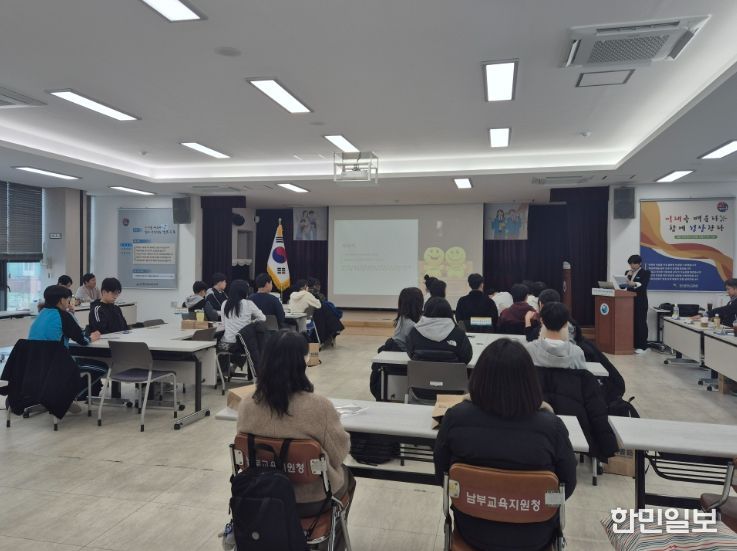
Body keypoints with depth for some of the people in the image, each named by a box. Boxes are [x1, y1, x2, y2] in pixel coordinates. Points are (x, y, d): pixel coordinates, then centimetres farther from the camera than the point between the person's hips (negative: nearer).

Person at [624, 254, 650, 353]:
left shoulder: (645, 273, -1)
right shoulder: (627, 272, 16)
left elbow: (643, 286, -15)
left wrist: (634, 284, -33)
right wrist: (627, 276, -4)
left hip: (640, 302, -5)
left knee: (640, 323, -5)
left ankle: (642, 346, -2)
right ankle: (633, 344, 11)